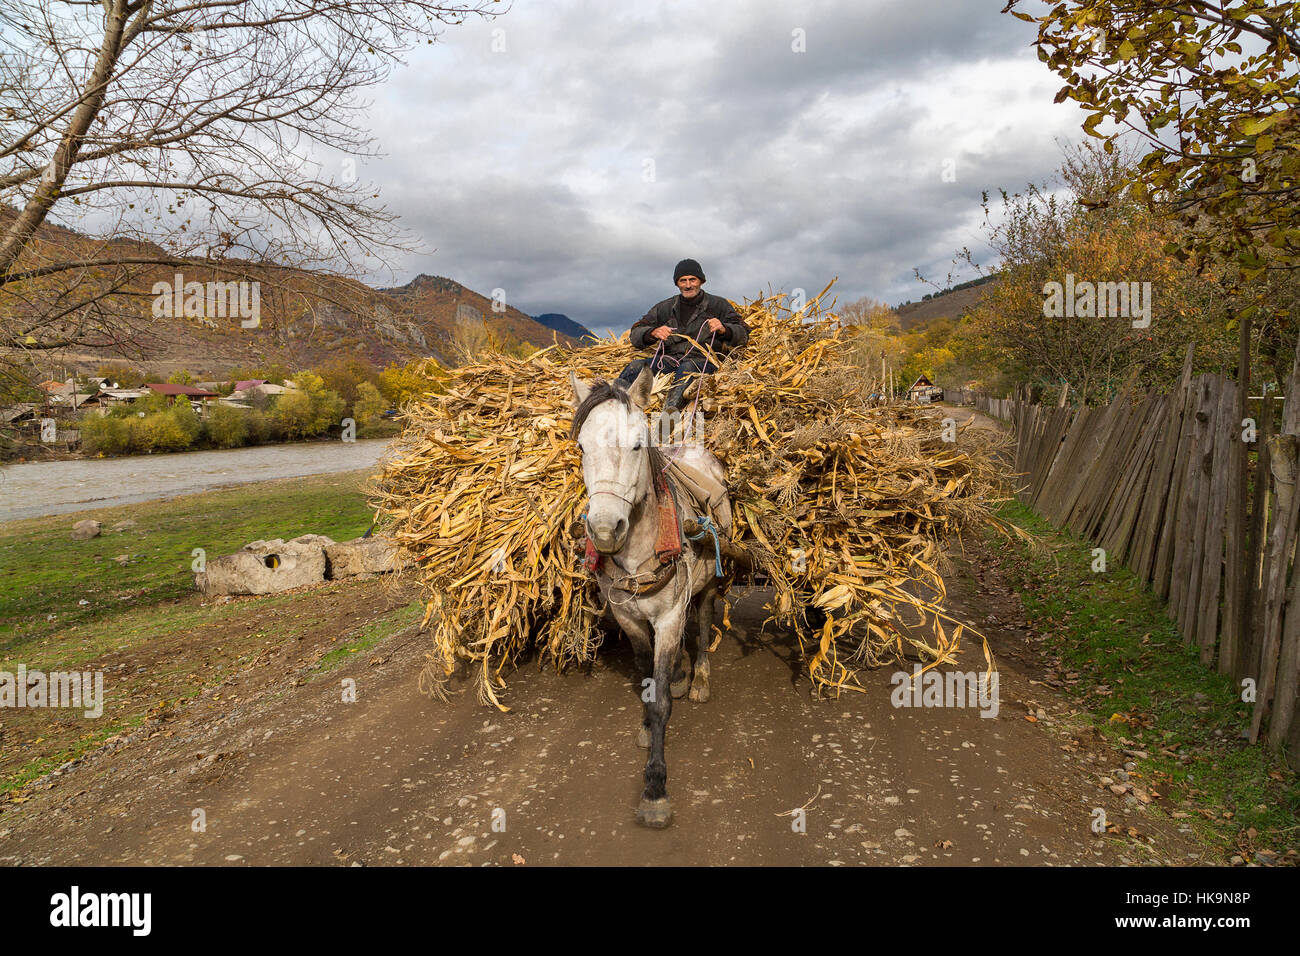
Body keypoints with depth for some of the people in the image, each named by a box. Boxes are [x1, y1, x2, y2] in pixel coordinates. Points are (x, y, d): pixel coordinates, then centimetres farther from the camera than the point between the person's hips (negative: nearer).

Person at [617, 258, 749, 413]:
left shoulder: (718, 305, 15)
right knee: (636, 365, -26)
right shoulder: (664, 308, 21)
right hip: (669, 358, 3)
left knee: (688, 367, -39)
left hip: (702, 360, -3)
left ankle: (670, 409, -63)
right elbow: (636, 335, 14)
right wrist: (654, 333, -9)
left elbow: (743, 334, 5)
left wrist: (723, 329, -17)